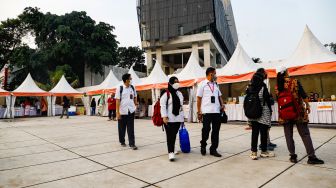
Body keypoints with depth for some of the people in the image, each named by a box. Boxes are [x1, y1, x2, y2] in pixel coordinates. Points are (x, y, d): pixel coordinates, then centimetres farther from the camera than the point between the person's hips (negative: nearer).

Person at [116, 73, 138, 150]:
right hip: (122, 111, -2)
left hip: (131, 111, 2)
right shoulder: (119, 88, -7)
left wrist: (135, 106, 14)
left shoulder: (132, 87, 5)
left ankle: (132, 143, 4)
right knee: (122, 128, 12)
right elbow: (118, 100, -9)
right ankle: (122, 142, 29)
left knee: (131, 128, 0)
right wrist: (117, 112, -12)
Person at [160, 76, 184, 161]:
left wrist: (182, 116, 16)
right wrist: (164, 116, -17)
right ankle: (170, 152, -3)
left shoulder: (179, 93, 14)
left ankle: (172, 149, 29)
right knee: (170, 135, -5)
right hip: (169, 119, -6)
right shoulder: (166, 93, -7)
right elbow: (162, 106, -11)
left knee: (174, 135, 12)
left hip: (178, 118, 6)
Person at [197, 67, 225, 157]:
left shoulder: (216, 84, 17)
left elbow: (219, 96, 21)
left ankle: (213, 149, 17)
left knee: (216, 130, 6)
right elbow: (199, 98, -1)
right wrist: (199, 112, -6)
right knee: (206, 129, 0)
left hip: (217, 111, 5)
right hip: (206, 111, -5)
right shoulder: (202, 84, 1)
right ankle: (203, 146, 24)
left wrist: (222, 104, 2)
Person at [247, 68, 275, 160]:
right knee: (264, 132, 7)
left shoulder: (250, 87, 6)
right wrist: (270, 110, 2)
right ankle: (264, 151, 19)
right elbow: (267, 99, -10)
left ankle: (253, 152, 10)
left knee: (254, 132, 8)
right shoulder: (263, 86, -11)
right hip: (263, 113, -5)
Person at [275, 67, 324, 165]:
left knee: (288, 135, 9)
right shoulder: (294, 82, -8)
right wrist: (307, 105, 8)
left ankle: (293, 156, 14)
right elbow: (303, 95, -6)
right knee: (305, 134, 5)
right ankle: (311, 157, 9)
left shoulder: (277, 86, 1)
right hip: (298, 112, -2)